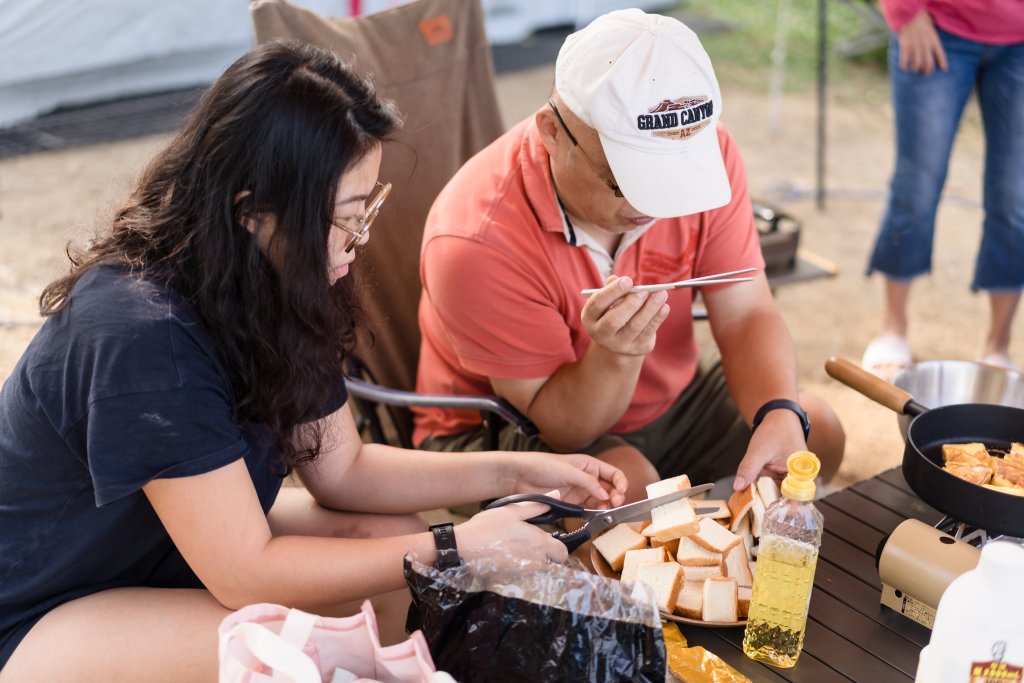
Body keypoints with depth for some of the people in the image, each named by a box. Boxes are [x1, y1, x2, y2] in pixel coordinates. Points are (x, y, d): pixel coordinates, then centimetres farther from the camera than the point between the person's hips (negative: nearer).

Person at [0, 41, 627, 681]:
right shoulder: (143, 334, -34)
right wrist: (456, 549, -24)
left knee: (391, 532, -6)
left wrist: (515, 472, -8)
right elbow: (246, 575, -28)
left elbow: (343, 467, 1)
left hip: (182, 550, 8)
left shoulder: (275, 291, -8)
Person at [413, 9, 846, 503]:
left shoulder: (705, 151, -18)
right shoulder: (475, 242, -32)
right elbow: (561, 428, -23)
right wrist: (616, 355, -44)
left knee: (816, 431, -7)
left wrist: (781, 416, -34)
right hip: (509, 430, -5)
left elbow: (746, 316, -14)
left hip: (666, 398, 6)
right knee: (627, 484, -32)